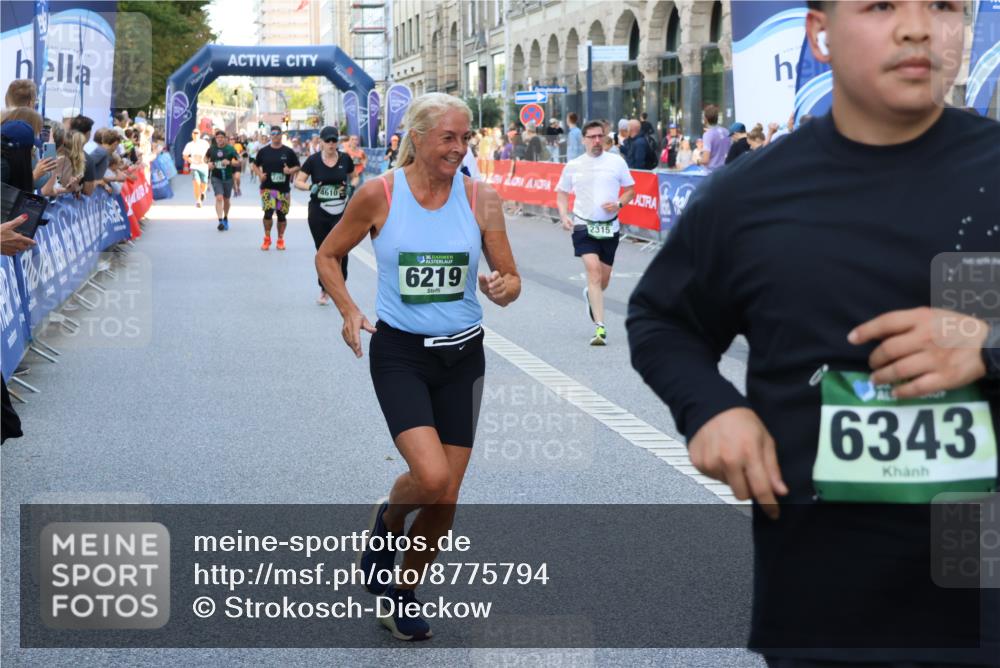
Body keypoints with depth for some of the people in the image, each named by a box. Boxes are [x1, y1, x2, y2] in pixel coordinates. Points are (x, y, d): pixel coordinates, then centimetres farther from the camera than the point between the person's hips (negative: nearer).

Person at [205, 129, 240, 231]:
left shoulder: (230, 149, -4)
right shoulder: (212, 148, 0)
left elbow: (238, 162, -3)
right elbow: (206, 158, 17)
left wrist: (229, 162, -21)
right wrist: (208, 163, -5)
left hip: (228, 177, 1)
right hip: (216, 177, -1)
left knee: (226, 200, 14)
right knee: (219, 198, -16)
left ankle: (226, 219, 36)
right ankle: (220, 221, -20)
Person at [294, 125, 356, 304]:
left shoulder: (345, 159, 1)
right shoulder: (313, 160, -3)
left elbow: (354, 177, 17)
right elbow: (298, 181, 0)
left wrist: (352, 185, -5)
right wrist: (311, 187, -19)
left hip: (341, 211, 0)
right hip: (318, 212, 0)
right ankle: (324, 291, 21)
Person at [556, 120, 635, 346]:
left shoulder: (617, 162, 3)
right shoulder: (573, 166, 3)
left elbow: (630, 189, 10)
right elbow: (562, 193, 12)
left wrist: (618, 204, -10)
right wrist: (564, 215, -6)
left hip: (610, 226, 2)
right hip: (583, 225, -2)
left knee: (604, 279, 10)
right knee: (593, 269, -20)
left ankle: (591, 296, 48)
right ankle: (600, 328, -23)